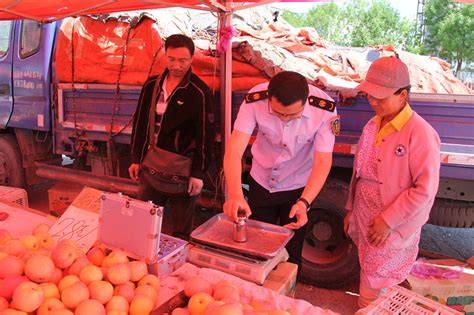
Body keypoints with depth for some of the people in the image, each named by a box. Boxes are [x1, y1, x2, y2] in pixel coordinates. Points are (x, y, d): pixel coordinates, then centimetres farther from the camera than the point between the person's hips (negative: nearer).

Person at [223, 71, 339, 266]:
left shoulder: (325, 109, -26)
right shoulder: (255, 101, -26)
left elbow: (323, 162, -25)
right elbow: (234, 150, -32)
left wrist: (304, 202, -39)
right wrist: (235, 195, -47)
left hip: (298, 188, -1)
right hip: (261, 183, 1)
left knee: (291, 254, 13)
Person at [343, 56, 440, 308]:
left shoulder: (420, 134, -19)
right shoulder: (372, 126, 4)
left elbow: (425, 190, -19)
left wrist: (388, 221, -17)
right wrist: (351, 209, 14)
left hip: (393, 231, -6)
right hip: (365, 223, 6)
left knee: (371, 298, 6)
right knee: (372, 285, 21)